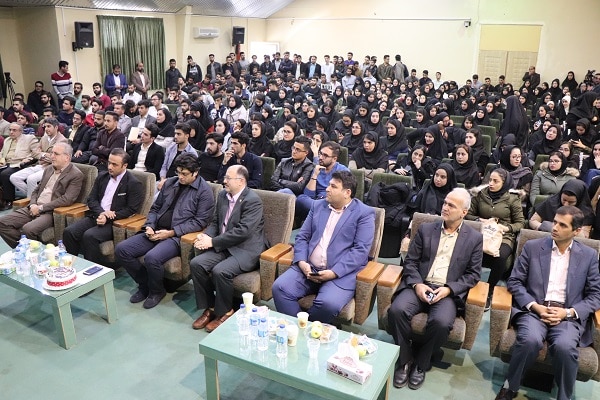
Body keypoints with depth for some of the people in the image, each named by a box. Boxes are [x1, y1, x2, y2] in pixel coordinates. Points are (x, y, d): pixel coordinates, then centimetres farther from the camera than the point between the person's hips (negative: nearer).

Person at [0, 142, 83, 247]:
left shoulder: (76, 175, -7)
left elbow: (67, 199, -17)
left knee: (28, 229, -32)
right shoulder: (48, 169, 18)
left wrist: (41, 208, -15)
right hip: (34, 208, 8)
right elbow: (36, 191, 23)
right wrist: (33, 205, 0)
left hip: (52, 212, -8)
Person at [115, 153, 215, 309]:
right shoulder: (170, 183, 14)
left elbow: (199, 222, -11)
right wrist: (149, 226, 0)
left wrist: (171, 232, -16)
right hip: (155, 232, 7)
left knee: (152, 258, -32)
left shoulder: (204, 191, -5)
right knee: (121, 249, -9)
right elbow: (155, 208, 20)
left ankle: (157, 291, 0)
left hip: (177, 236, -7)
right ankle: (144, 285, 11)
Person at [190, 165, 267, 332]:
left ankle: (224, 313, -4)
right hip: (223, 246, 7)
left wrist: (212, 241, -20)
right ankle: (209, 308, 2)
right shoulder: (222, 195, 9)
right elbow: (215, 222, 17)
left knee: (220, 271, -29)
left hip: (246, 249, -7)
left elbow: (242, 231, -23)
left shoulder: (253, 200, -15)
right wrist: (206, 236, -6)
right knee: (196, 264, -14)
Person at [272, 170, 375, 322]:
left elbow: (360, 250, -10)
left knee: (328, 304, -31)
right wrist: (301, 262, -6)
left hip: (342, 273, -4)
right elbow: (302, 237, 13)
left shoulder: (365, 213, -1)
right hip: (308, 268, 5)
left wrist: (334, 272, -19)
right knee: (280, 288, -19)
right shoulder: (318, 205, 16)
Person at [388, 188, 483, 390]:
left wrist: (449, 289, -11)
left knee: (441, 322, -32)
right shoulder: (425, 229, 11)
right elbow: (410, 261, 8)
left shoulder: (474, 238, 7)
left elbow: (473, 274, 4)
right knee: (397, 310, -27)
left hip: (449, 292, -1)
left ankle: (421, 364, -3)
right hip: (419, 286, 2)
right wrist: (417, 284, -11)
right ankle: (405, 360, -4)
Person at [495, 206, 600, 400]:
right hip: (534, 309, 0)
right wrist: (536, 306, -11)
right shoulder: (532, 246, 6)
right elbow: (514, 281, 4)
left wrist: (568, 312, -9)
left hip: (569, 315, 1)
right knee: (530, 340, -32)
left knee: (564, 347, -32)